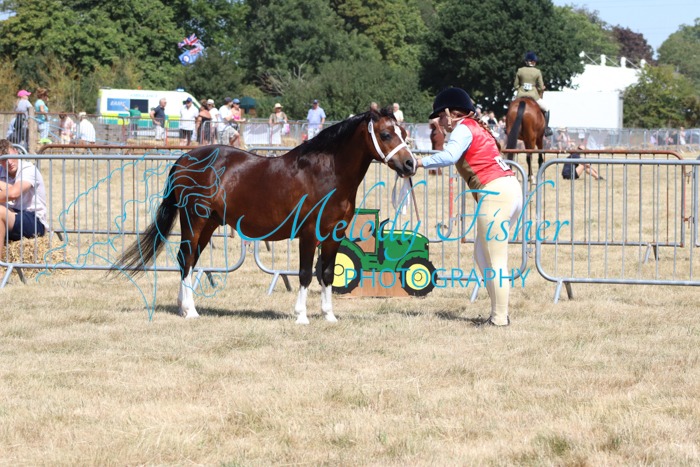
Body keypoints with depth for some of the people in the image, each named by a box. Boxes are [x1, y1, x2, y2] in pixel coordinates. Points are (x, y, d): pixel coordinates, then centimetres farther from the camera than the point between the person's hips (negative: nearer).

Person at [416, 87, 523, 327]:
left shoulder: (463, 129, -4)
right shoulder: (476, 127, 24)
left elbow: (449, 156, -21)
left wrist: (421, 162, -15)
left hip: (495, 192, -9)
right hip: (511, 189, 9)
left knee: (494, 260, -6)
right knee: (482, 254, 15)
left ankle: (500, 317, -6)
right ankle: (499, 312, 14)